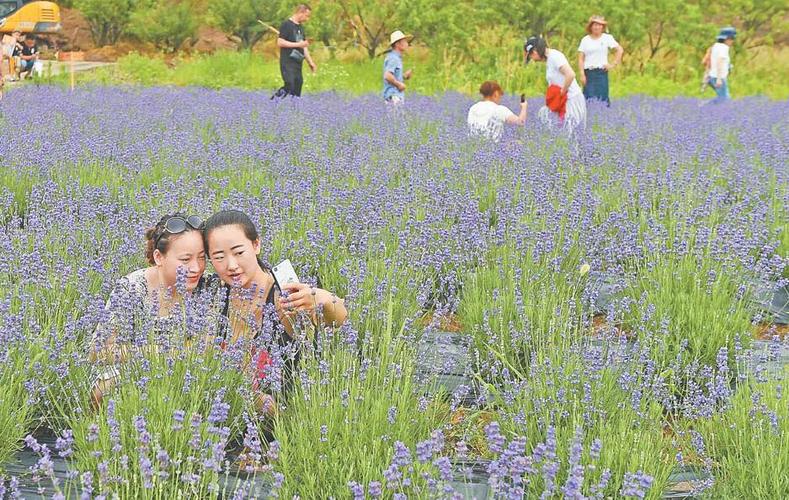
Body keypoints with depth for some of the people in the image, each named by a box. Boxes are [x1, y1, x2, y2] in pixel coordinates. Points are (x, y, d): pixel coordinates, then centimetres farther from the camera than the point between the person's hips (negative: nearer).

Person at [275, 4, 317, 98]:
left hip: (298, 62, 8)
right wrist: (298, 44, -16)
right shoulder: (287, 25, -7)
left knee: (297, 88, 3)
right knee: (289, 87, -19)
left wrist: (310, 62, 18)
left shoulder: (300, 27, 18)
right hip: (287, 63, -8)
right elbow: (280, 42, -15)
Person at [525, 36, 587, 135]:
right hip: (562, 103, 9)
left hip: (571, 100, -9)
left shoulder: (554, 56, -13)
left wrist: (561, 93, -15)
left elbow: (570, 75, -24)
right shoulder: (548, 60, 15)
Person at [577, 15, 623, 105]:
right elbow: (581, 58, 5)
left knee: (602, 97, -4)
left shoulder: (607, 38, 5)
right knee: (589, 98, -5)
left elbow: (620, 50, 5)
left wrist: (613, 65, -2)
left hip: (602, 72, -1)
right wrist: (582, 74, -5)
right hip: (588, 73, 1)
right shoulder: (585, 40, 8)